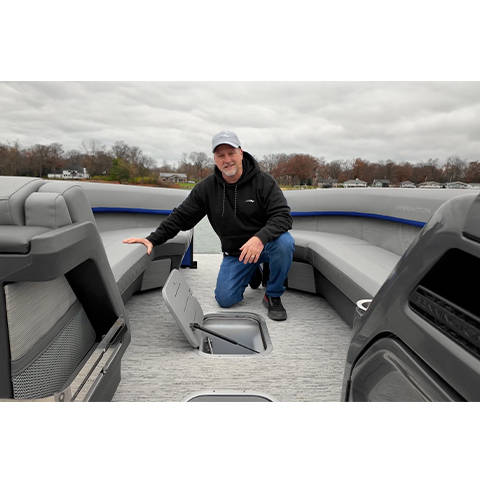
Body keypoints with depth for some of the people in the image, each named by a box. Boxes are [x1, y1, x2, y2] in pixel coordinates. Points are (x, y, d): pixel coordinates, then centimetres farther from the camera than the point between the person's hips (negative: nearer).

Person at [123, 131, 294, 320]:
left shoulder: (263, 181, -13)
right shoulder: (206, 188, -4)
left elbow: (282, 215, -22)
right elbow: (181, 216, 0)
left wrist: (260, 238, -41)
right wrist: (153, 239, -10)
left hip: (265, 244, -2)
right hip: (234, 252, 3)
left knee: (284, 242, -35)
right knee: (225, 299, -10)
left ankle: (273, 297, -9)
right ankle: (252, 273, 23)